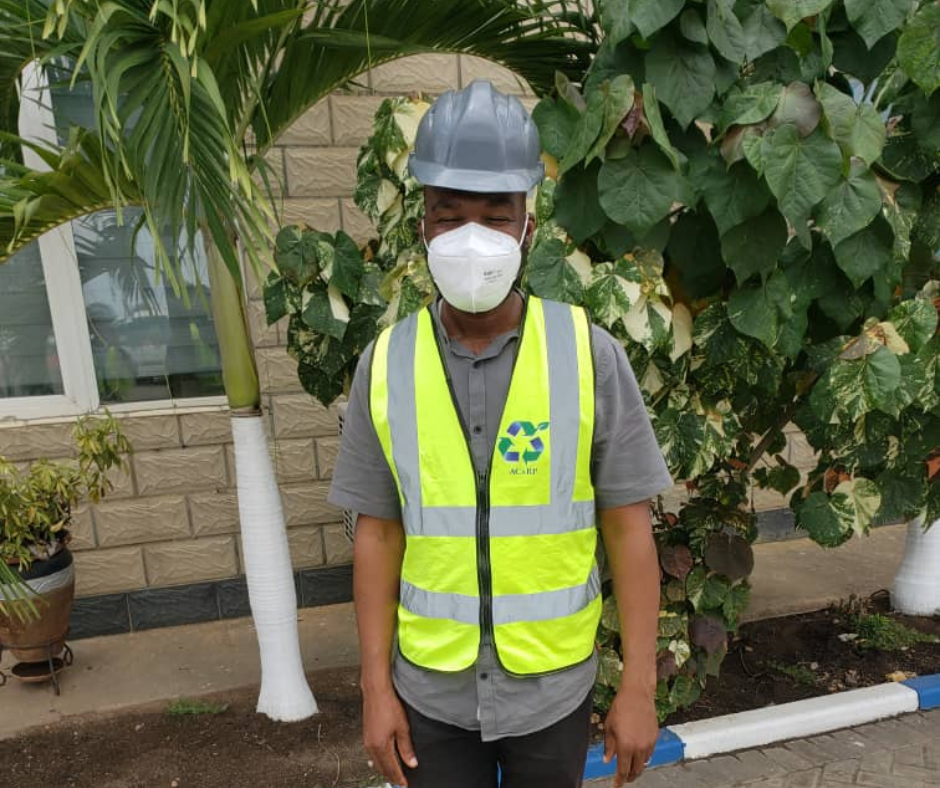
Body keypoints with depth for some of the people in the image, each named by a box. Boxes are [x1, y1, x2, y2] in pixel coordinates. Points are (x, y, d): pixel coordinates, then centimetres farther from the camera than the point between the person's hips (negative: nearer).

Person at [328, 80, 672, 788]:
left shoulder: (589, 355, -14)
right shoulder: (385, 365, -9)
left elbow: (629, 527, -9)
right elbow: (378, 533, -3)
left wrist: (639, 686, -6)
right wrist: (376, 686, -1)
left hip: (552, 684, 0)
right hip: (430, 687, 1)